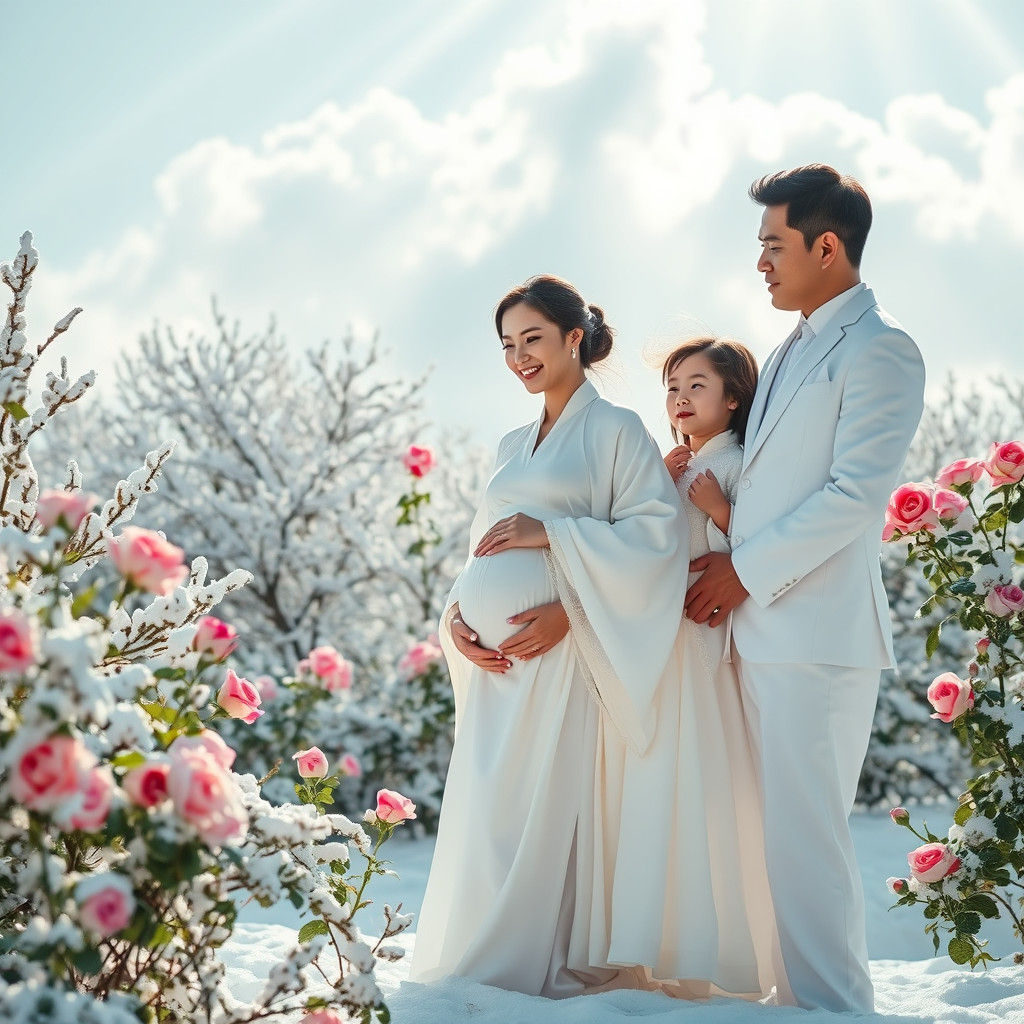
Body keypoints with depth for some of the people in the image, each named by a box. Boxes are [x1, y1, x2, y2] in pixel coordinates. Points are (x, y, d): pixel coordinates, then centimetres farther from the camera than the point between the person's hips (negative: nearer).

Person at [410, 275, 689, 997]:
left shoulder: (615, 430, 3)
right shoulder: (513, 446, 23)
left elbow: (657, 532, -9)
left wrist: (552, 535, -16)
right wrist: (456, 615, 3)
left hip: (556, 647, -6)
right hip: (493, 653, 6)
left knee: (544, 813, -9)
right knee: (482, 816, 4)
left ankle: (536, 970, -2)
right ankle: (477, 968, 11)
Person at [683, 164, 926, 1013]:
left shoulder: (880, 353, -7)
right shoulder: (788, 355, 21)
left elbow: (855, 495, -15)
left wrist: (746, 568, -11)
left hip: (820, 635, -9)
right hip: (762, 628, 9)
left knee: (807, 835, -8)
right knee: (783, 832, 10)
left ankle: (835, 1004, 0)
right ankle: (802, 992, 16)